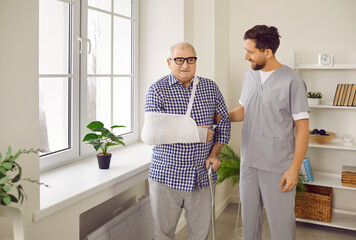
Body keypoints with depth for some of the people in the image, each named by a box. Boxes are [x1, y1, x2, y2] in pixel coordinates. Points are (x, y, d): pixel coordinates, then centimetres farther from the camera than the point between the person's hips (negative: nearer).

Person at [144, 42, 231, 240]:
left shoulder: (210, 87, 8)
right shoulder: (157, 90, -3)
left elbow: (224, 121, 11)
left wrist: (214, 153, -1)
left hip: (201, 175, 3)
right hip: (166, 174, -2)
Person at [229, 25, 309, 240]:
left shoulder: (292, 81, -12)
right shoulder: (249, 77, 7)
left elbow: (302, 128, -11)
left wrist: (294, 168, -14)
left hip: (278, 168, -5)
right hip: (248, 163, 6)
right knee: (249, 218, 18)